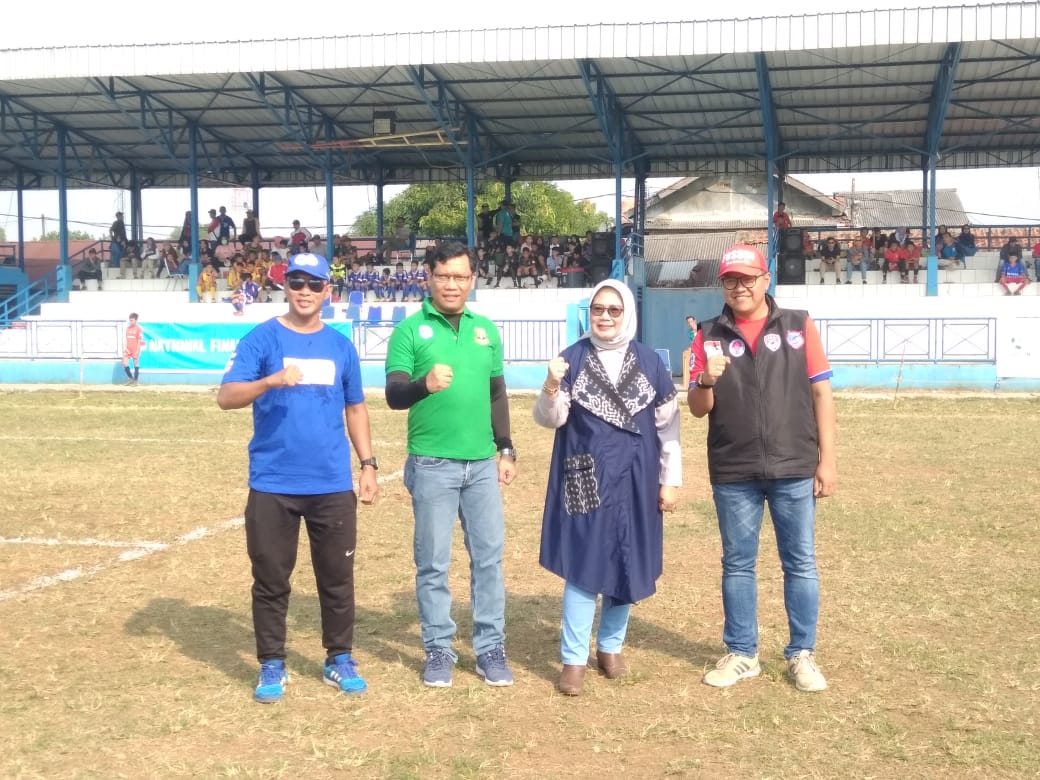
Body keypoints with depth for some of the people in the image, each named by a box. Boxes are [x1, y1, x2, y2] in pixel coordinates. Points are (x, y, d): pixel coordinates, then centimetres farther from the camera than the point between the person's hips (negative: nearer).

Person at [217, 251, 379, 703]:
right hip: (272, 485, -3)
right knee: (271, 580, 6)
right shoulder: (261, 338, -3)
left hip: (333, 485, 3)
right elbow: (226, 397, -13)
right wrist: (270, 381, -31)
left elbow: (355, 408, 16)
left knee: (338, 577, 9)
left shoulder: (341, 345, 8)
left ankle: (339, 660, 23)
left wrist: (368, 464, 8)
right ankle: (272, 666, 19)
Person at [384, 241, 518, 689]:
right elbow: (393, 395, -13)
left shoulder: (486, 330, 10)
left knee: (489, 557, 7)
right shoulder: (410, 330, -4)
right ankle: (438, 650, 16)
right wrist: (424, 384, -34)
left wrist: (506, 450, 12)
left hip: (482, 464, 4)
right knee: (433, 562, 4)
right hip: (432, 464, -4)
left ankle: (490, 649, 17)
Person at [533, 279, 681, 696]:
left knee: (629, 566, 9)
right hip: (584, 481, -2)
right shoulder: (572, 359, -2)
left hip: (634, 481, 2)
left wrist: (670, 479, 5)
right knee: (582, 566, -2)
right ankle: (574, 658, 7)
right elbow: (550, 420, -5)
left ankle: (611, 646, 27)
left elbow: (668, 424, 7)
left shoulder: (650, 362, 3)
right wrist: (551, 389, -25)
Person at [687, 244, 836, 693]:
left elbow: (820, 393, 1)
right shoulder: (710, 336, 4)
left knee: (800, 564, 6)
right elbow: (698, 409, 3)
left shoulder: (798, 326, 2)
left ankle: (801, 654, 19)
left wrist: (828, 458, -3)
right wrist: (705, 382, -19)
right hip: (733, 474, 1)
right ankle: (741, 653, 23)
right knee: (737, 565, 10)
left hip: (794, 469, -1)